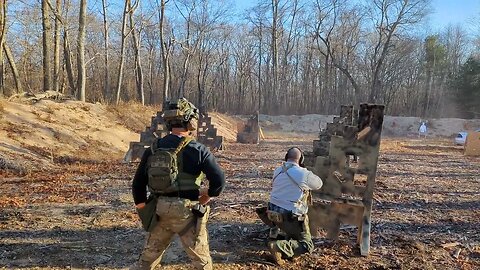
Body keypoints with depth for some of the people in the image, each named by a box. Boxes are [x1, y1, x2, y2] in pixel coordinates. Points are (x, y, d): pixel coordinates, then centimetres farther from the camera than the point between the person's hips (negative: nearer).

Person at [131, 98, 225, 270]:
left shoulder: (153, 149, 2)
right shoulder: (197, 150, -11)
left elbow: (138, 183, 6)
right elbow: (219, 180, -15)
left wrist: (144, 212, 16)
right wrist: (202, 202, 0)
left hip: (159, 211, 4)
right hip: (187, 213, -4)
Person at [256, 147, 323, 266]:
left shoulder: (277, 171, 1)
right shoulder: (304, 174, -14)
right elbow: (319, 184, 4)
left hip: (273, 214, 7)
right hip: (291, 217, -7)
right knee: (307, 245, 6)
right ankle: (280, 246, -15)